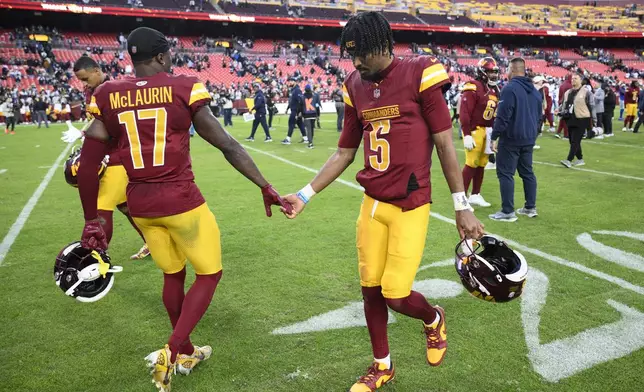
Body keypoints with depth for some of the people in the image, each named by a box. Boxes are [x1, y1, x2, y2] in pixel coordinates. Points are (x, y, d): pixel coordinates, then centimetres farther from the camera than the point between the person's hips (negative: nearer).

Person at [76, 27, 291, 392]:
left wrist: (91, 220, 12)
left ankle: (186, 352, 37)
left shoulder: (108, 97, 2)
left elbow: (87, 166, 2)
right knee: (209, 274, 14)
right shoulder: (183, 88, -8)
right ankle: (170, 353, 3)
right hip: (181, 199, -5)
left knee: (173, 275, 23)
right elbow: (228, 146, -8)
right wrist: (266, 187, -1)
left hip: (140, 203, 5)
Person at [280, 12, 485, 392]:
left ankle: (434, 319, 32)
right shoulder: (356, 87, 7)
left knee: (396, 295, -5)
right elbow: (344, 154, 13)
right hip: (372, 204, 5)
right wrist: (306, 194, 8)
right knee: (371, 288, 10)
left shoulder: (418, 76, -9)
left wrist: (463, 208, -5)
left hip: (410, 206, -5)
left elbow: (445, 145, -6)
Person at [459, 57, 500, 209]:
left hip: (488, 131, 8)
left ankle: (475, 195, 23)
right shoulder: (473, 88, -14)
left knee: (481, 164, 12)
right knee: (471, 163, -7)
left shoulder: (494, 89, 13)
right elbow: (464, 113, -19)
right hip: (475, 130, -8)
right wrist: (466, 135, -23)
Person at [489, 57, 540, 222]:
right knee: (527, 172, 16)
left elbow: (502, 116, -19)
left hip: (511, 139, -8)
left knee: (505, 173, -3)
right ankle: (531, 207, 22)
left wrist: (494, 137, -13)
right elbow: (539, 114, 19)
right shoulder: (535, 90, 12)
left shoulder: (510, 88, -15)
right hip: (529, 139, 8)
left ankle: (508, 212, -2)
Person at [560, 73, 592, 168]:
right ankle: (580, 159, 23)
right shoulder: (568, 92, 13)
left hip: (581, 120, -7)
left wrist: (591, 120, -8)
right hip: (571, 120, 7)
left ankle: (568, 160, -17)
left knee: (575, 141, -11)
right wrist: (564, 115, 17)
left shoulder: (586, 92, -6)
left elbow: (591, 106, -5)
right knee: (572, 141, 11)